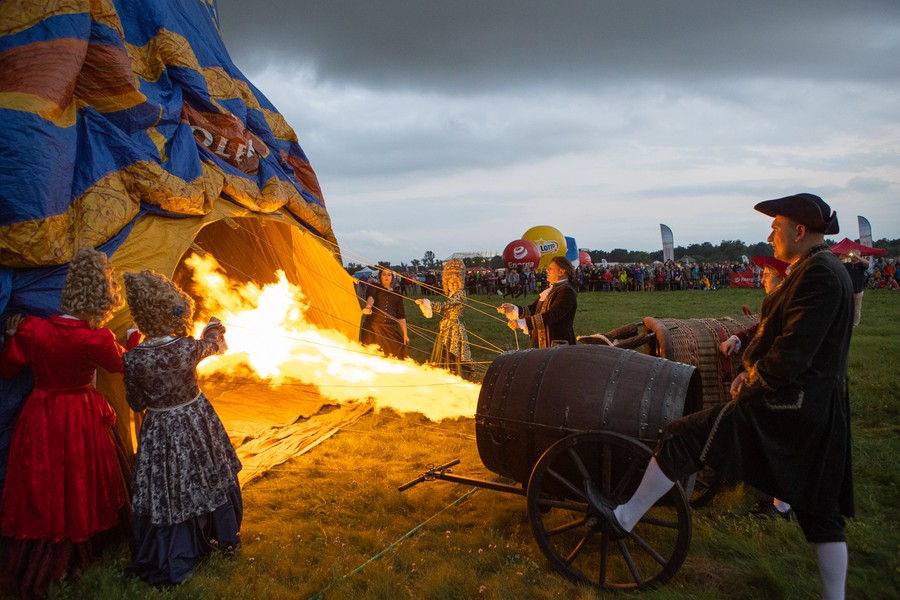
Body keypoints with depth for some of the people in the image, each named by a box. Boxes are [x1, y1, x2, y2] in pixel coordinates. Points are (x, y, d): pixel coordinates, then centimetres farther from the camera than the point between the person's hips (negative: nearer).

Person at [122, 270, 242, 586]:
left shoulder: (134, 359, -20)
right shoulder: (189, 348, -17)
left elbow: (136, 404, -5)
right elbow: (214, 344, 8)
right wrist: (215, 326, 31)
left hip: (160, 430, -1)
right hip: (197, 421, 1)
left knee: (168, 490, 11)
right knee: (205, 478, 21)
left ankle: (166, 561, 23)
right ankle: (224, 536, 39)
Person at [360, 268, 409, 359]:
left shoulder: (397, 294, 17)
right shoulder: (374, 287, 9)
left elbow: (401, 316, 15)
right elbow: (370, 297, -15)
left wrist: (405, 334, 7)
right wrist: (368, 307, -38)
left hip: (391, 329, 2)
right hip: (373, 328, -2)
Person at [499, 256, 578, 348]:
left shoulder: (567, 291, -15)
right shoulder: (549, 290, 16)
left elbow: (551, 316, -25)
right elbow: (533, 310, 12)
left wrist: (522, 323, -29)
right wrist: (513, 309, -5)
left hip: (558, 345, -9)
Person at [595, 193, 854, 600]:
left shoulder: (816, 273, -18)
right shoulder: (830, 270, 14)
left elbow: (791, 355, -25)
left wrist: (754, 379, -7)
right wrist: (753, 371, 8)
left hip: (785, 406, -10)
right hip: (822, 409, 10)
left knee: (682, 438, -3)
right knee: (820, 507, 17)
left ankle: (625, 518, 7)